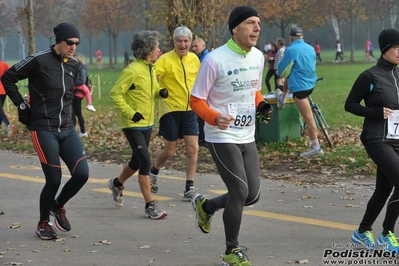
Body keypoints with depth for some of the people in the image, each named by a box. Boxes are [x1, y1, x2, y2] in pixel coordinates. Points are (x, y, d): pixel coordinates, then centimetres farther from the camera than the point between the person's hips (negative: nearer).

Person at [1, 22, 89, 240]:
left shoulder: (74, 65, 7)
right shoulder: (39, 60, -12)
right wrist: (22, 106, -4)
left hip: (67, 130, 6)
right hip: (44, 130, -6)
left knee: (81, 174, -5)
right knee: (54, 179, -6)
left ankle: (58, 206, 23)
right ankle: (43, 223, 17)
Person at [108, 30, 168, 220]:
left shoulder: (151, 69, 7)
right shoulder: (132, 70, -19)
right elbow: (115, 94, -19)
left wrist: (161, 92, -2)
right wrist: (130, 113, -24)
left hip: (147, 124, 9)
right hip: (133, 125, -9)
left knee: (137, 161, 19)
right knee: (145, 161, -14)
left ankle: (117, 184, 46)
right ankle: (150, 206, -10)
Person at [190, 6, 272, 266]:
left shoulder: (258, 57, 3)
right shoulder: (215, 60, -18)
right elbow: (196, 100, -13)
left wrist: (261, 105, -3)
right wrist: (215, 118, -31)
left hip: (247, 138, 7)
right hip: (222, 138, -7)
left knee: (253, 194, 8)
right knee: (240, 192, -11)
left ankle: (205, 206, 34)